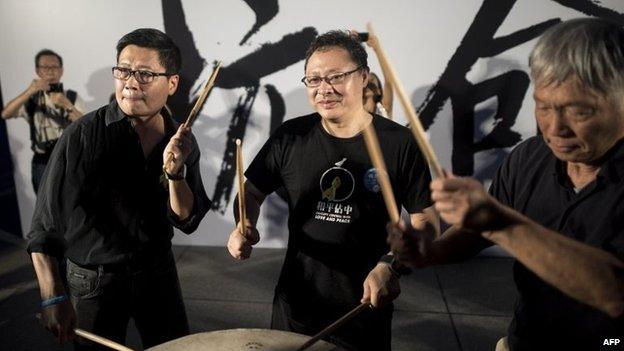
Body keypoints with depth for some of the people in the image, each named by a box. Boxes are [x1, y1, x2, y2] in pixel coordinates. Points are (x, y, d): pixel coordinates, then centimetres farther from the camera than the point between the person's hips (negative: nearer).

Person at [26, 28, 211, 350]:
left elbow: (187, 221, -9)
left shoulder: (181, 141, -7)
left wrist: (174, 172, -25)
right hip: (95, 279, -3)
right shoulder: (84, 135, -18)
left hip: (158, 272, 4)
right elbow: (47, 221, -18)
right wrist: (53, 297, -24)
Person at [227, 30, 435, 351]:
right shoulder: (290, 137, -6)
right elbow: (252, 193, 5)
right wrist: (245, 227, -15)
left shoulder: (399, 144, -13)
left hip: (365, 304, -2)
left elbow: (425, 222, -8)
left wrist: (391, 266, -24)